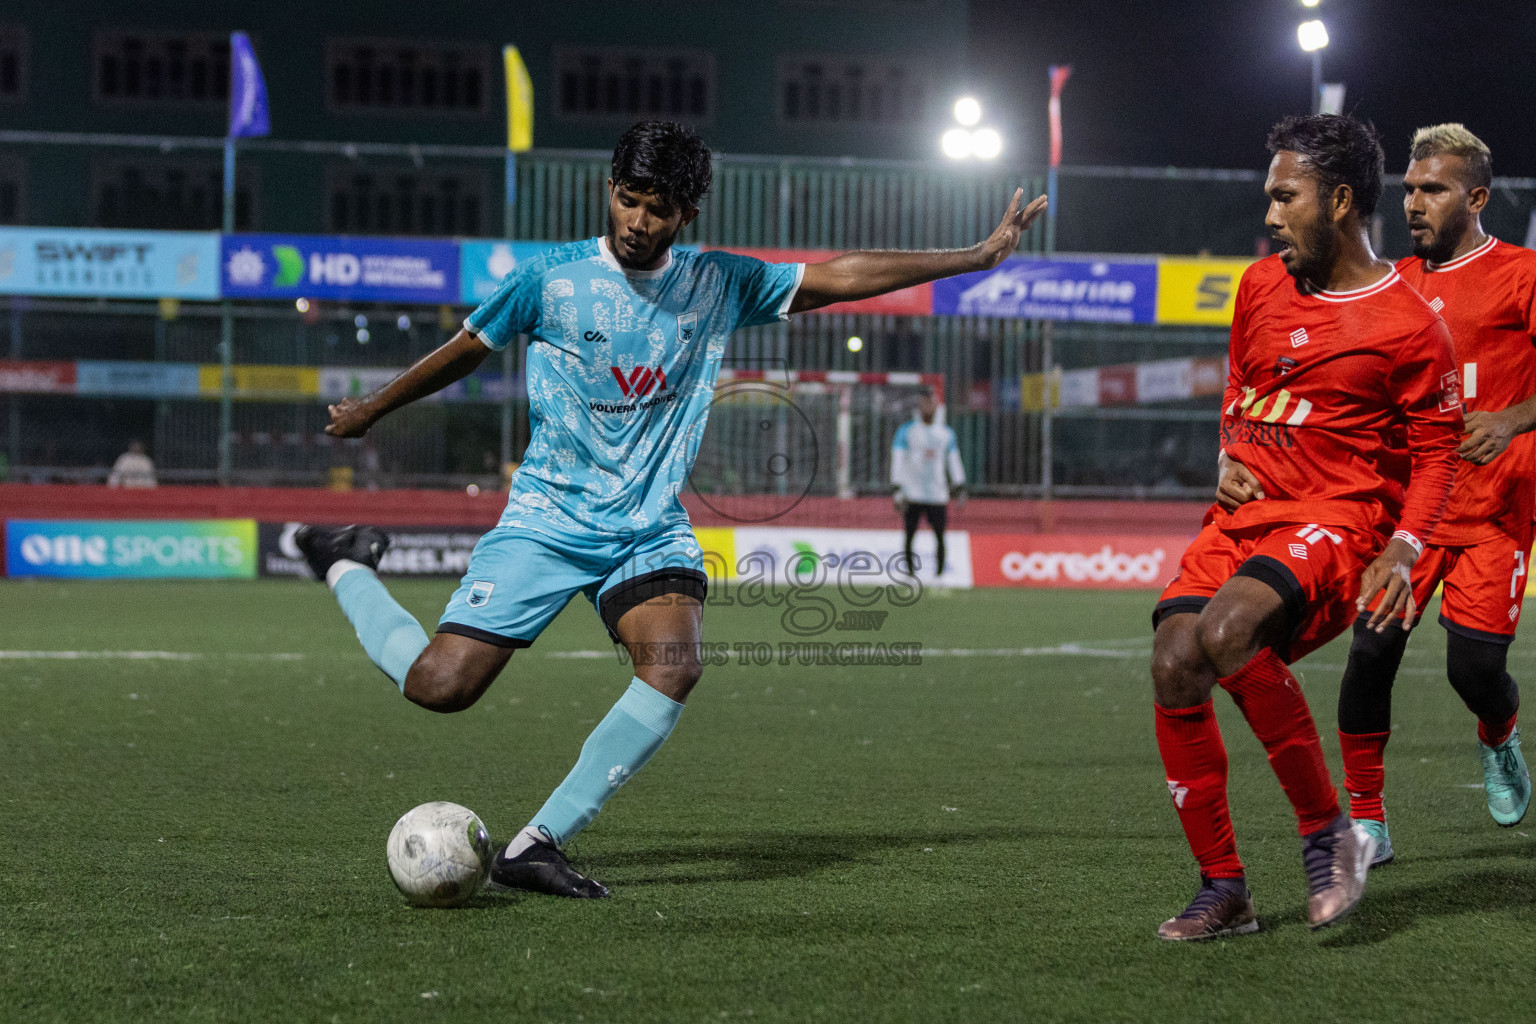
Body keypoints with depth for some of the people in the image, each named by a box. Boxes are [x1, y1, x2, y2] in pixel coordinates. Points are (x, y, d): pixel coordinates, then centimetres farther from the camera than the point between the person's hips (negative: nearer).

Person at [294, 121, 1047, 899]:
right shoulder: (552, 279, -4)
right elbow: (462, 352, 10)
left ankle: (535, 845, -21)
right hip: (547, 520, -2)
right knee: (440, 684, -13)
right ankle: (348, 569, 19)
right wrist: (369, 411, 21)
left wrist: (979, 256, 4)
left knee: (674, 666, -27)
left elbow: (843, 276, 6)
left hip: (651, 531, 3)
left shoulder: (719, 286, 3)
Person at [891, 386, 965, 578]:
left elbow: (954, 461, 17)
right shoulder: (906, 430, 2)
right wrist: (898, 489, -10)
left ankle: (939, 571, 2)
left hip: (938, 495, 2)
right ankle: (910, 569, 6)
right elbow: (897, 460, -2)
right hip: (913, 494, -2)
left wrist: (960, 487, 11)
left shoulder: (946, 432, 12)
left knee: (940, 535, -5)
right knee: (909, 535, -3)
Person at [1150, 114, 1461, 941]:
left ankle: (1328, 833, -17)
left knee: (1225, 632, -33)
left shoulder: (1408, 327, -6)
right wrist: (1232, 460, 8)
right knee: (1174, 673, -12)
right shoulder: (1262, 286, 13)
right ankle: (1222, 891, 2)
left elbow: (1435, 451, -1)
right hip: (1246, 514, 7)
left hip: (1336, 522, -7)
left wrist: (1405, 548, -16)